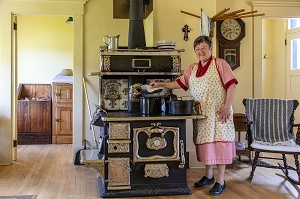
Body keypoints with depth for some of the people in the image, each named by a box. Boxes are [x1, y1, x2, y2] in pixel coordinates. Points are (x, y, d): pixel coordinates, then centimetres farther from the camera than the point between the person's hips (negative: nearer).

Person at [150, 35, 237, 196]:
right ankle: (209, 176, 26)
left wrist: (227, 107, -16)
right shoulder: (192, 68, 15)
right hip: (201, 114, 6)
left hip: (218, 112, -5)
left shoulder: (220, 63, -3)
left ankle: (220, 181, 3)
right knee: (205, 142, 10)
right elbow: (180, 83, 15)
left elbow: (231, 85, -9)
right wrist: (161, 84, 5)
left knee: (219, 143, -4)